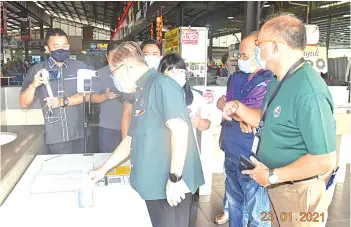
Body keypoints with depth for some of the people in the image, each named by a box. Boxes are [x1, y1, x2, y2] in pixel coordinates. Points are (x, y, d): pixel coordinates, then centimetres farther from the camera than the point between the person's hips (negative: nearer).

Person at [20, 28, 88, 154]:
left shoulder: (80, 66, 1)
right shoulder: (36, 70, 2)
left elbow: (87, 95, -3)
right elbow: (24, 103, 2)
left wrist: (64, 101, -17)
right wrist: (33, 85, -17)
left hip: (79, 134, 1)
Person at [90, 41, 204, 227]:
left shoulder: (160, 84, -12)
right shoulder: (141, 94, 16)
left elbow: (179, 128, -22)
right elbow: (131, 140, 23)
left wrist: (175, 177, -22)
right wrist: (104, 168, 24)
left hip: (170, 185, -8)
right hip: (154, 183, 9)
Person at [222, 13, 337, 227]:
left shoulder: (308, 91, -29)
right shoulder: (279, 82, 4)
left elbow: (325, 160, -30)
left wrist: (273, 176, -22)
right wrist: (238, 107, -2)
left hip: (300, 192, -9)